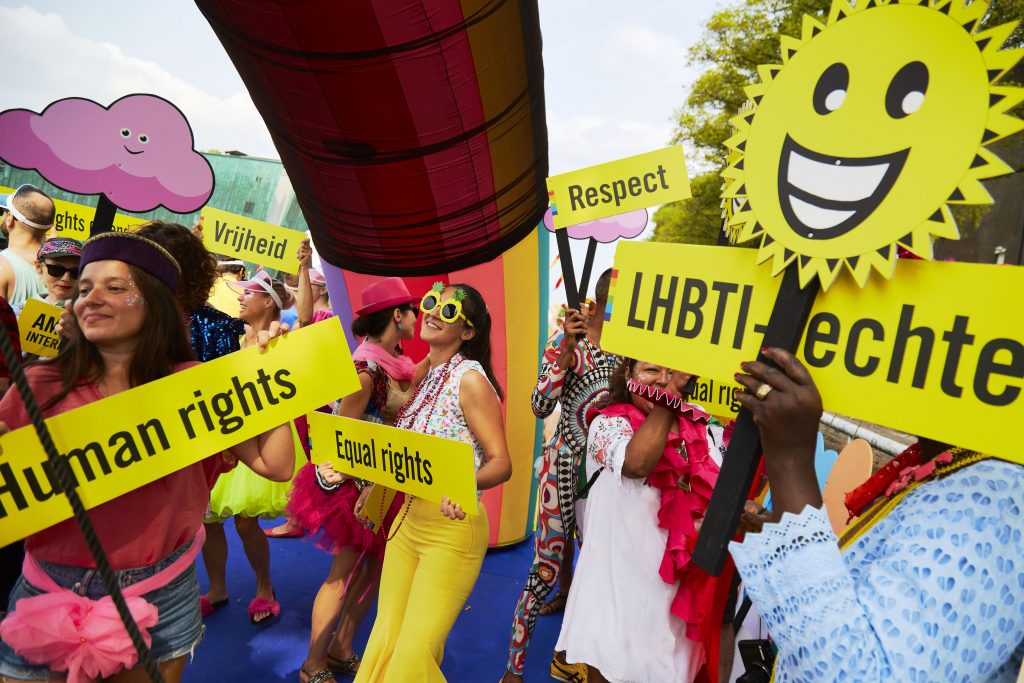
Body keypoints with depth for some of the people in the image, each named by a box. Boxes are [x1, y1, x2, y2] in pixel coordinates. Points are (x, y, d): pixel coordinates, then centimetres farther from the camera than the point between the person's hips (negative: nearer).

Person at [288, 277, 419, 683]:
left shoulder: (396, 361, 4)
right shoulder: (366, 367, -22)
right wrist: (365, 488, -21)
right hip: (357, 482, -8)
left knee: (376, 566, 15)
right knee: (345, 572, 5)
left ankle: (341, 650, 33)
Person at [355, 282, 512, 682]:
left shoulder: (470, 379, -17)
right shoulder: (422, 372, 5)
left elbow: (501, 463, -19)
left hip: (451, 527, -7)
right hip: (408, 518, 7)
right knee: (386, 639, 16)